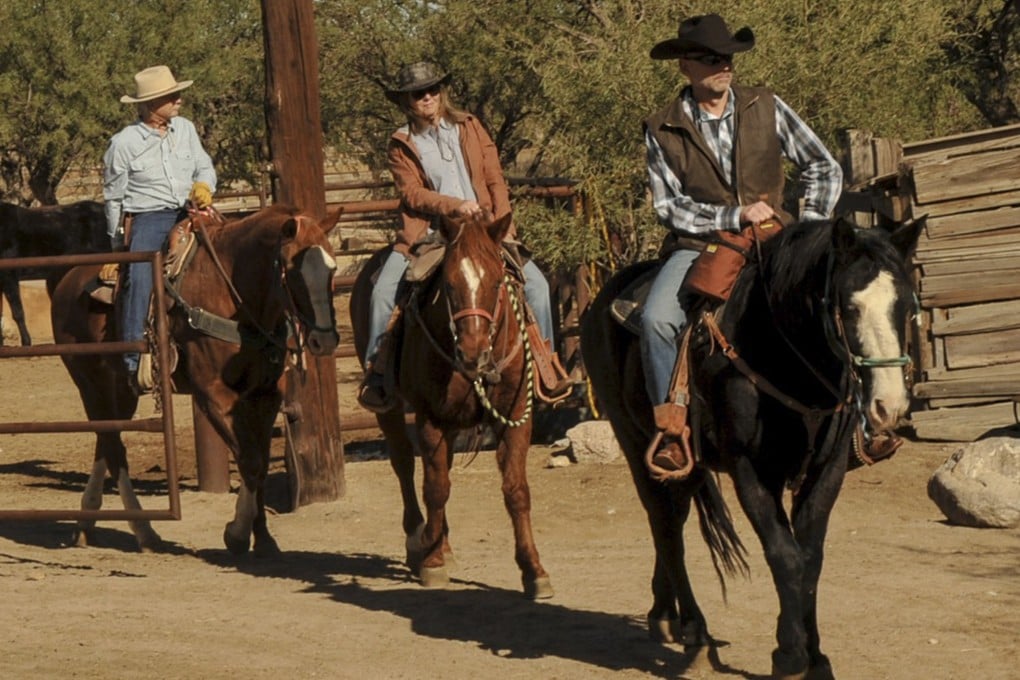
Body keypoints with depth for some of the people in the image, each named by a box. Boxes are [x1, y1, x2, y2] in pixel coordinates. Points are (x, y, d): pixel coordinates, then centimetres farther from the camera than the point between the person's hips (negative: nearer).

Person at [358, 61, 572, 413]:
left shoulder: (470, 128, 12)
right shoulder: (401, 146, 5)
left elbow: (496, 181, 8)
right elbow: (412, 193, -7)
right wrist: (454, 206, -22)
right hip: (427, 233, -2)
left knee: (535, 281, -13)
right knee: (384, 290, -24)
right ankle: (377, 369, -11)